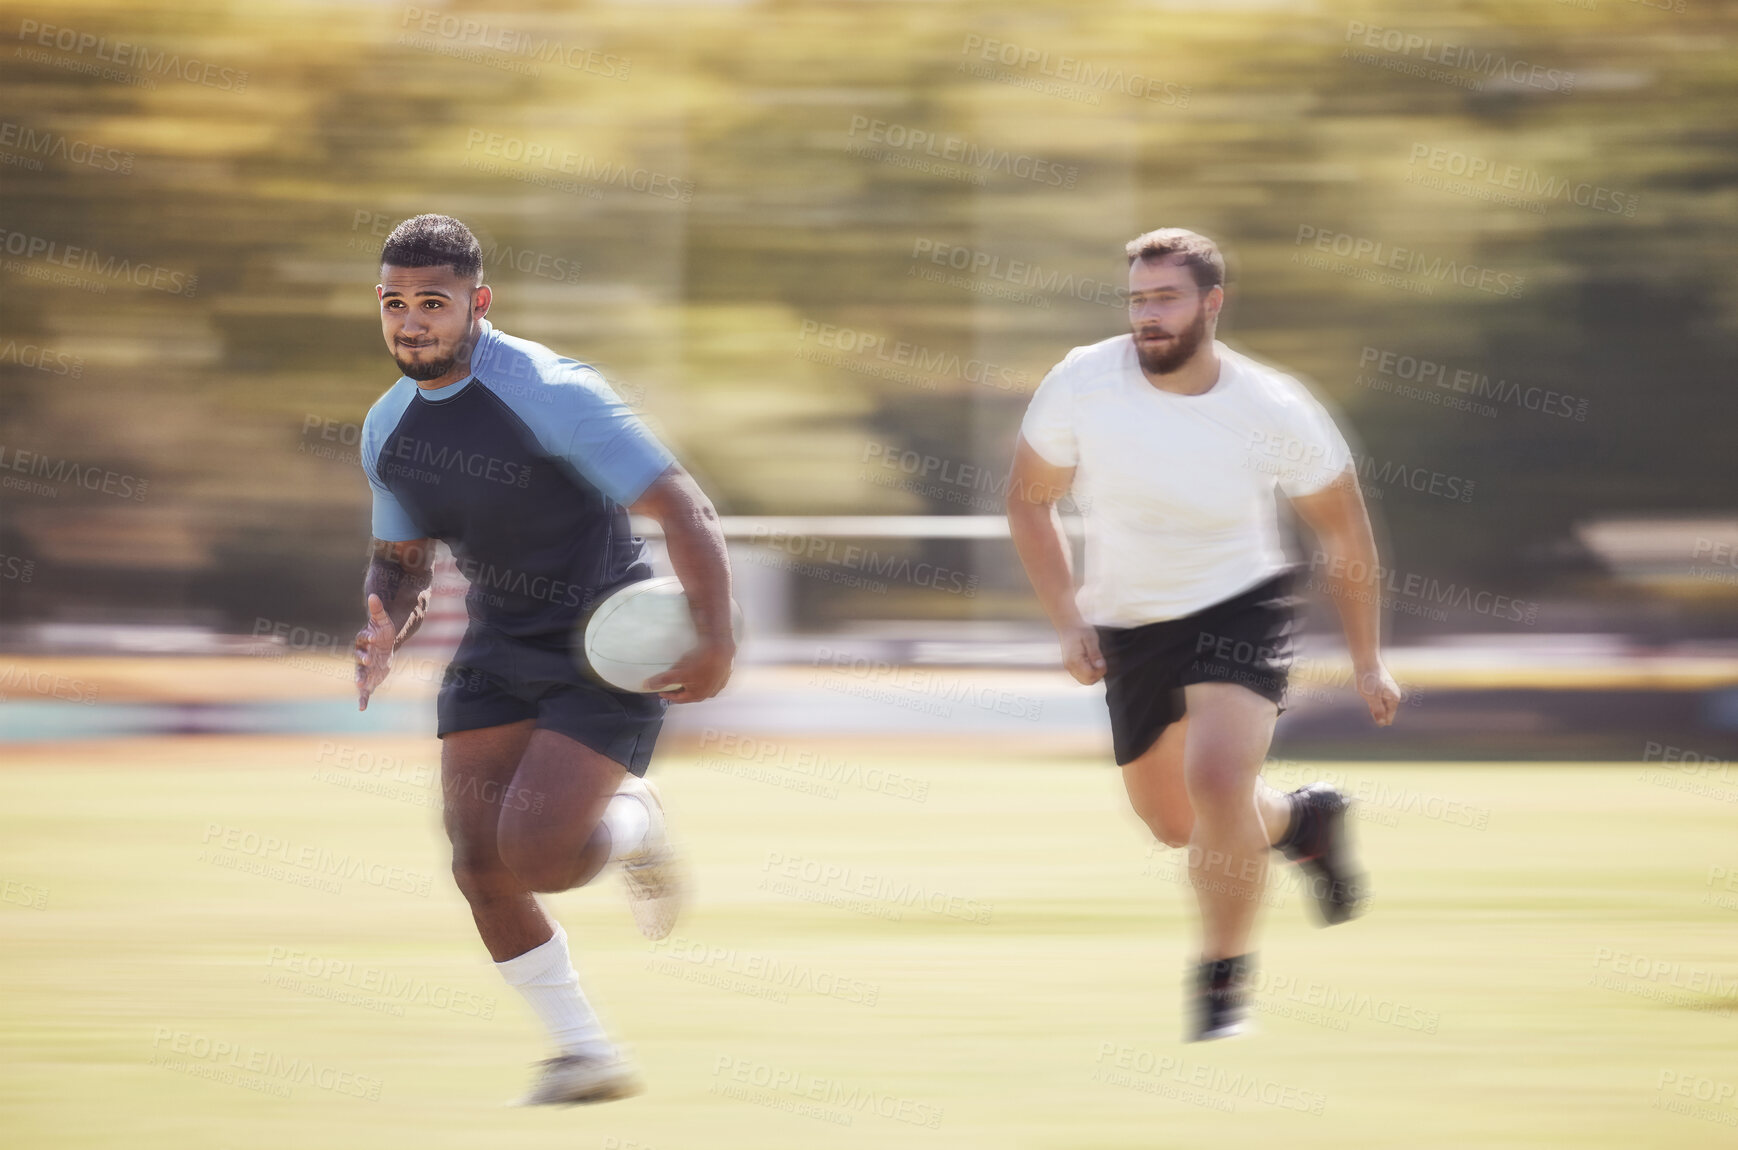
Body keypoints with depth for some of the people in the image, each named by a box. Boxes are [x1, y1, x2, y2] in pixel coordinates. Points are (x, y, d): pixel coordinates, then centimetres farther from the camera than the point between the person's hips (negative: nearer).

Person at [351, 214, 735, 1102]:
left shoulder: (553, 395, -20)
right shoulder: (388, 427, 3)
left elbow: (680, 506, -21)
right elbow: (398, 560, 17)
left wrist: (715, 636, -31)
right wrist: (387, 628, -7)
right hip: (497, 652, 7)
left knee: (535, 854, -19)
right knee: (479, 864, -6)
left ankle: (632, 823, 17)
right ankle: (587, 1056, 10)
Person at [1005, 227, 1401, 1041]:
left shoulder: (1275, 412, -20)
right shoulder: (1081, 385, -17)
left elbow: (1345, 530, -3)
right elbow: (1028, 500, 0)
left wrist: (1367, 662, 3)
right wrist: (1068, 623, -8)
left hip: (1241, 608, -4)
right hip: (1129, 628, 4)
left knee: (1215, 780, -27)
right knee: (1174, 822, 15)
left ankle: (1224, 982, -7)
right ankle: (1302, 819, 48)